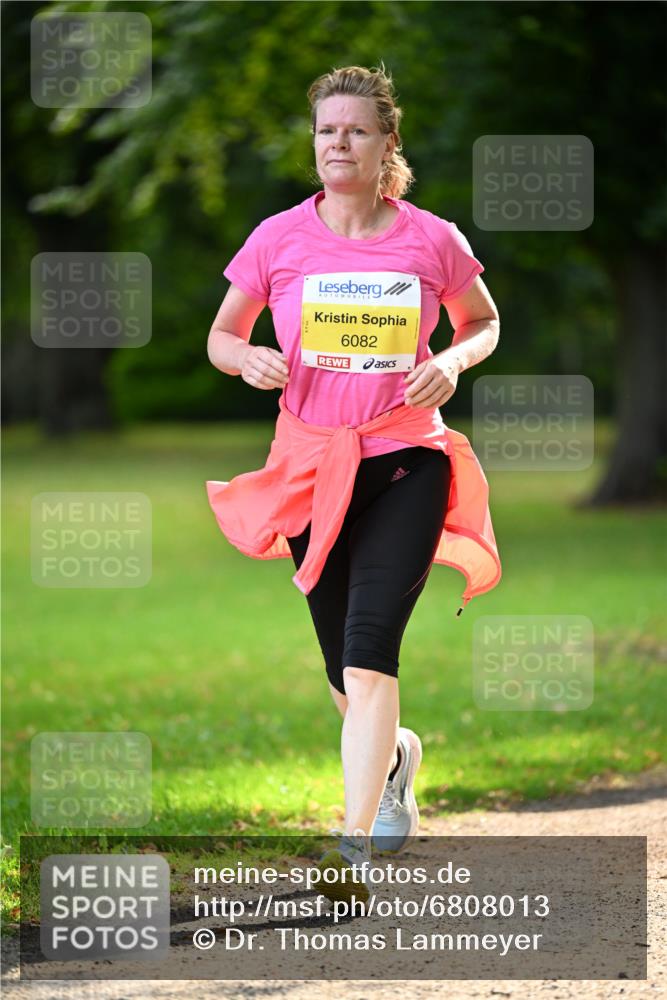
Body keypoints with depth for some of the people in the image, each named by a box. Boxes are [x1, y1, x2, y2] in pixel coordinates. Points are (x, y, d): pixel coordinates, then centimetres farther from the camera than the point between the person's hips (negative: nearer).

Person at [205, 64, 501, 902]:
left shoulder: (432, 241, -2)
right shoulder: (279, 238, 0)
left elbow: (483, 322, 15)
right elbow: (221, 337, 11)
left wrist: (453, 361, -6)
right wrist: (249, 359, -12)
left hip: (407, 463, -2)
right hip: (311, 464, 2)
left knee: (370, 650, -17)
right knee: (344, 671, 12)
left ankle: (356, 842, -17)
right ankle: (395, 753, 47)